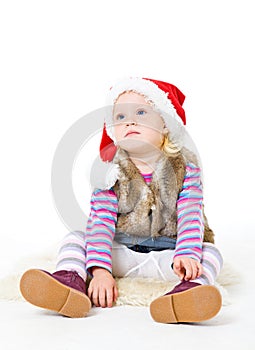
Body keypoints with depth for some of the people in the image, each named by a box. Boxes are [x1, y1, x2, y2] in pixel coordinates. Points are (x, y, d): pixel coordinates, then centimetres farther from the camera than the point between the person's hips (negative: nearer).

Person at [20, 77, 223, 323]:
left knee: (210, 252, -27)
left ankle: (189, 289, -58)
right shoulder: (110, 173, -3)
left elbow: (191, 217, -14)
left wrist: (187, 255, -34)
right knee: (75, 239, -16)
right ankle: (71, 280, -46)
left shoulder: (185, 168, -4)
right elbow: (101, 222, -13)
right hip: (121, 253, 1)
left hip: (167, 254, -1)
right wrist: (100, 270, -28)